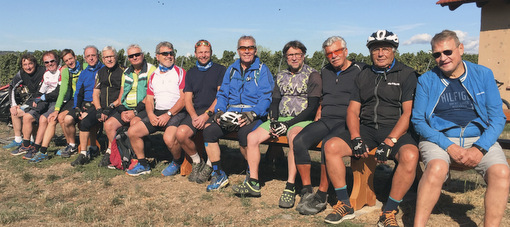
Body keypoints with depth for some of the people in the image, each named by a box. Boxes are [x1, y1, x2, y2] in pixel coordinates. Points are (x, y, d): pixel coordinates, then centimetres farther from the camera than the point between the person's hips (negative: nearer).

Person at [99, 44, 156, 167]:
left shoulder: (151, 70, -4)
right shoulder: (126, 73, 18)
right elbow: (122, 94, 17)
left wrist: (135, 112, -16)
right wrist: (122, 111, -2)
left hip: (144, 109, -7)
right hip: (127, 108, 7)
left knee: (134, 122, -34)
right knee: (109, 124, -9)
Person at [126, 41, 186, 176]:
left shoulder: (180, 72, -1)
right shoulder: (153, 75, 19)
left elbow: (184, 98, -10)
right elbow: (149, 99, 16)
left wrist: (168, 114, -17)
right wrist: (151, 115, -5)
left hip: (176, 113, -6)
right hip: (157, 113, 7)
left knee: (169, 138, -33)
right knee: (132, 132, -5)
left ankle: (178, 162, -1)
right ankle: (143, 164, 10)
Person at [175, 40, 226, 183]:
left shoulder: (220, 70, 8)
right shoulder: (191, 73, 20)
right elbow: (187, 99, 12)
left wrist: (207, 115, -16)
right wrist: (194, 116, -9)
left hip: (214, 111, -4)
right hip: (195, 112, 4)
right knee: (181, 133, -24)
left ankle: (209, 165, -13)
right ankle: (197, 162, 2)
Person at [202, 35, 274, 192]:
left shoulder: (262, 70, 4)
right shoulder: (231, 69, 20)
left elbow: (266, 97, -6)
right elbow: (222, 93, 17)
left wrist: (252, 114, -22)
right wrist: (219, 111, -4)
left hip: (253, 114, -4)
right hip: (231, 113, 5)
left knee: (244, 134, -35)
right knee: (209, 131, -19)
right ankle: (218, 174, -4)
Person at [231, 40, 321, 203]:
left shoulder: (312, 75, -2)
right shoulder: (281, 75, 17)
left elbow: (312, 108, -10)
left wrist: (288, 124, -17)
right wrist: (273, 121, -4)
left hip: (301, 120, -6)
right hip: (280, 119, 6)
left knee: (294, 138, -39)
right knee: (252, 136, -12)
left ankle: (290, 188, -34)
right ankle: (253, 183, -6)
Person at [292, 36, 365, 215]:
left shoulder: (359, 70, 4)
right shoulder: (325, 72, 22)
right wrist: (317, 118, 15)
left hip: (346, 121, -5)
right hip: (325, 119, 6)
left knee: (328, 143, -34)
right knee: (299, 141, -21)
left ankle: (321, 196, -23)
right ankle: (307, 191, -13)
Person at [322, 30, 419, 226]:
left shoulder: (407, 75, 3)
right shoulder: (364, 76, 17)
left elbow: (408, 113, -7)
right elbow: (353, 110, 10)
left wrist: (389, 142, -19)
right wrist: (356, 139, -8)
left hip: (396, 130, -4)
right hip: (366, 129, 4)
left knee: (410, 156, -35)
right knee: (331, 146, -18)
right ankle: (345, 205, -8)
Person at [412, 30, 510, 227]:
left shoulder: (483, 75, 8)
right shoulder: (426, 80, 4)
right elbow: (418, 120, -1)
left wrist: (480, 148, -12)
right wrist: (449, 146, -14)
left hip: (480, 138, 2)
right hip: (439, 137, -2)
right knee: (436, 169, -33)